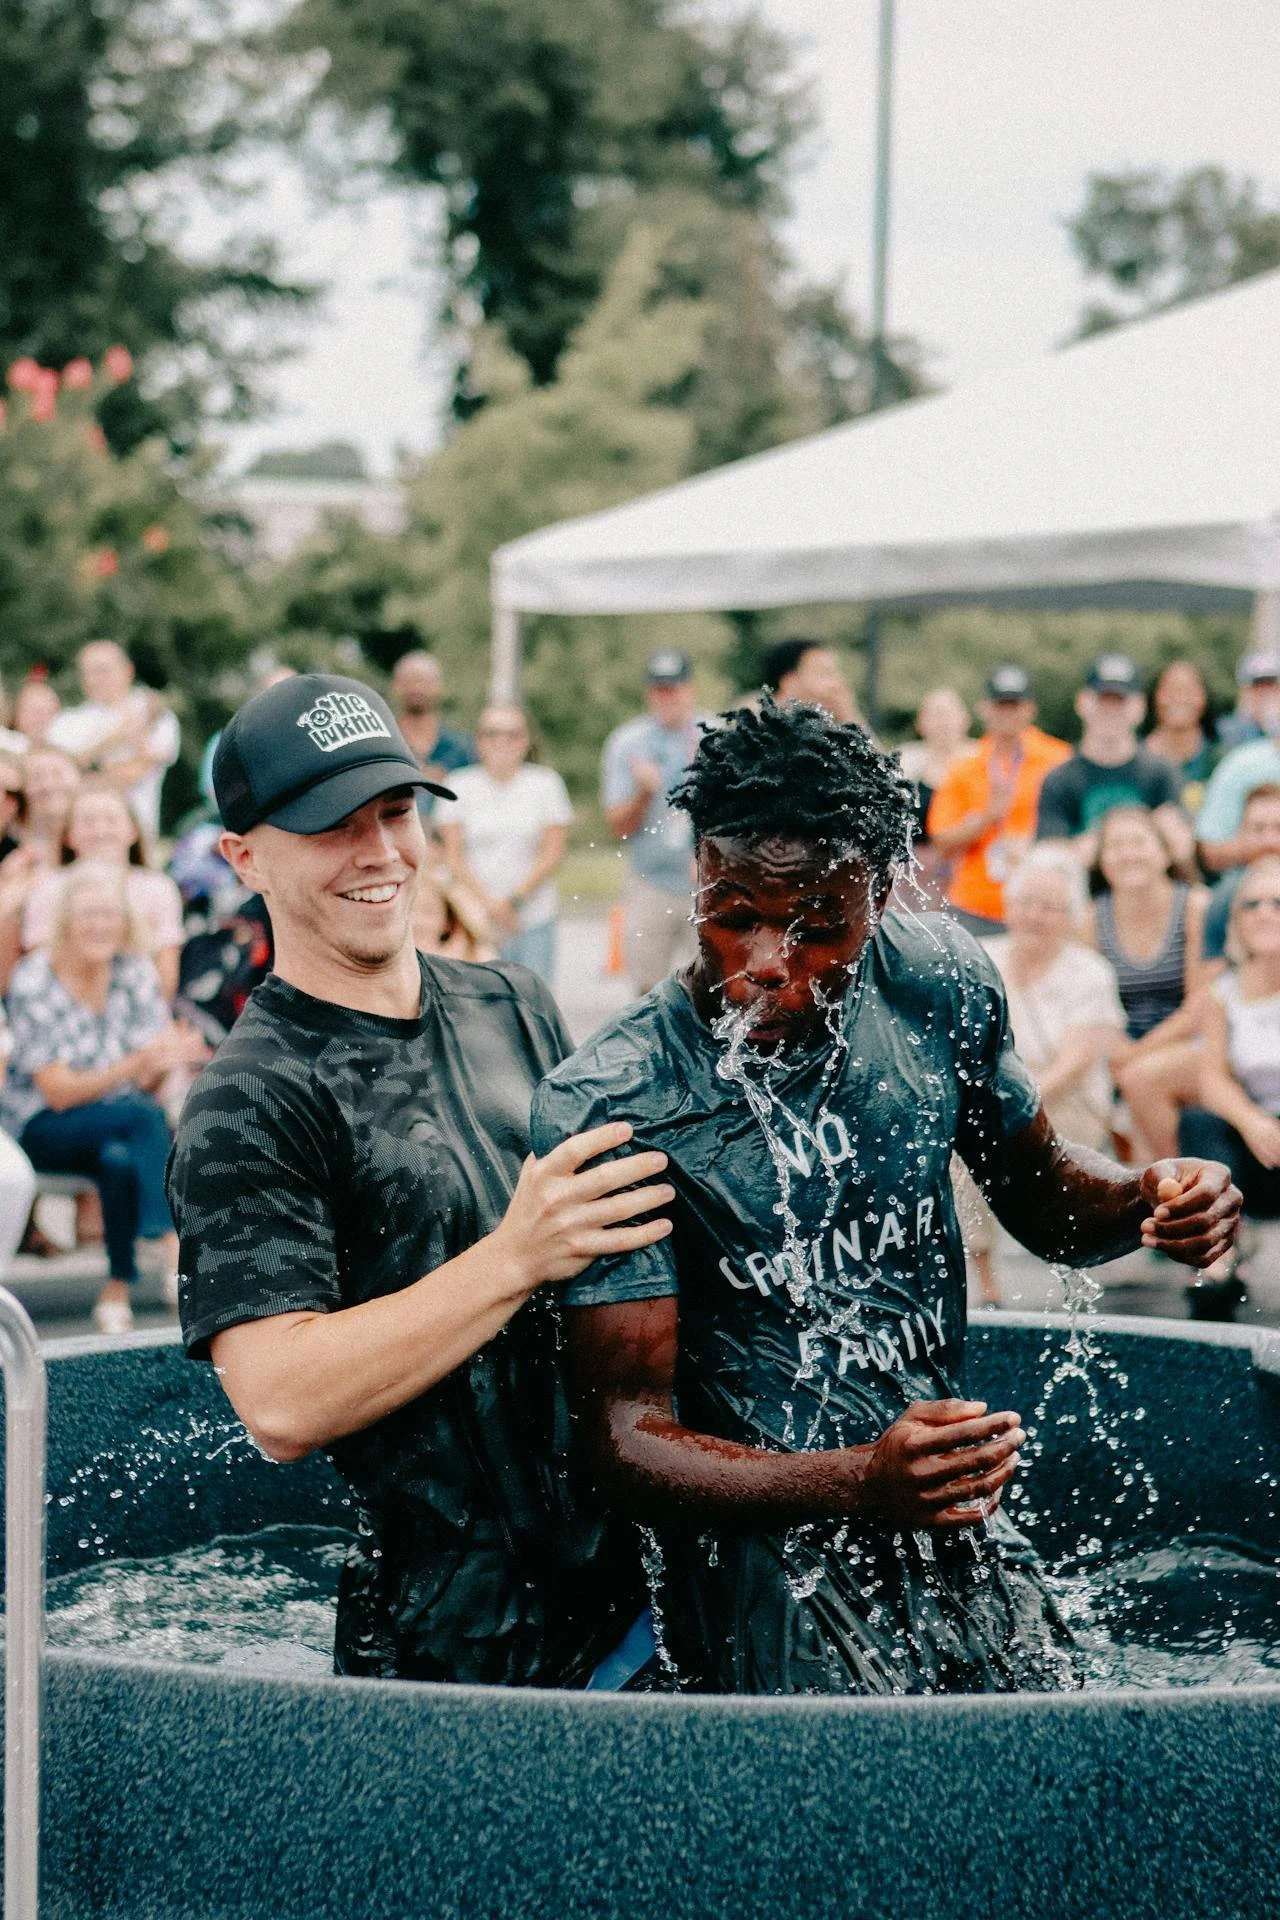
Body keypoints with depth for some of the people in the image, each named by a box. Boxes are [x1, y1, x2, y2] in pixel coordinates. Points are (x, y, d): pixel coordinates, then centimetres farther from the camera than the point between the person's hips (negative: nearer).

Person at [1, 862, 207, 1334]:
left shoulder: (136, 971, -2)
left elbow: (148, 1084, -3)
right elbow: (59, 1092, -17)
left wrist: (167, 1061, -28)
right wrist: (139, 1062, -30)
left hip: (118, 1127, 4)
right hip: (41, 1131, -4)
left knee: (120, 1159, -33)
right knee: (145, 1117, -32)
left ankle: (118, 1288, -25)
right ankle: (170, 1242, -33)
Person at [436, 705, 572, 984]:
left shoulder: (546, 782, 6)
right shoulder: (460, 786, 5)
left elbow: (553, 855, 1)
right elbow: (453, 857, 2)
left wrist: (515, 901, -9)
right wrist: (487, 902, -10)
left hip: (534, 919, 0)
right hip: (475, 918, 0)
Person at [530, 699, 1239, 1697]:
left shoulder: (942, 985, -2)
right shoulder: (609, 1108, -18)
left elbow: (1039, 1192, 17)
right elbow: (628, 1437, -20)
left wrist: (1144, 1197, -7)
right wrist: (859, 1484, -36)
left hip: (964, 1532, 5)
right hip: (762, 1554, -5)